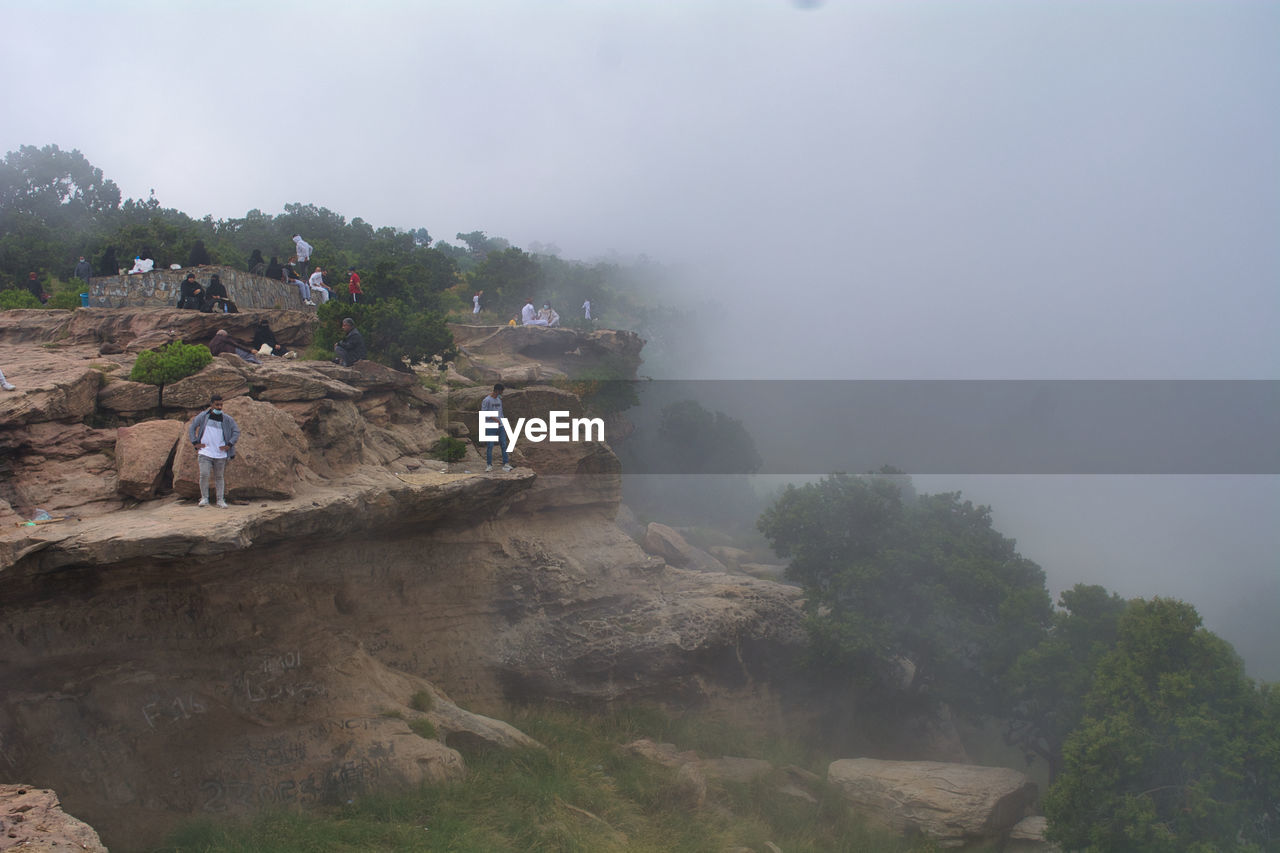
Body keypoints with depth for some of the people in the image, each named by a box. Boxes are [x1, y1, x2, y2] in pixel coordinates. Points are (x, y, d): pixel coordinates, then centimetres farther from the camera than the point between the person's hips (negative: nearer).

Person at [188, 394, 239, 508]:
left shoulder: (227, 419, 2)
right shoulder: (203, 416, 2)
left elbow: (236, 432, 8)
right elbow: (191, 428, 10)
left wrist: (229, 445, -2)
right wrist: (195, 443, 2)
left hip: (220, 453, 1)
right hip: (205, 452, -1)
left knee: (219, 477, 8)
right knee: (204, 474, -13)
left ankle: (221, 500, 16)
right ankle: (204, 499, -1)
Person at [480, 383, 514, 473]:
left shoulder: (499, 399, 12)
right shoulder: (486, 400, -9)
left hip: (500, 426, 6)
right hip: (491, 427, -6)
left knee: (504, 445, 1)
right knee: (490, 446, -1)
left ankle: (506, 464, 4)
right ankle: (489, 465, 8)